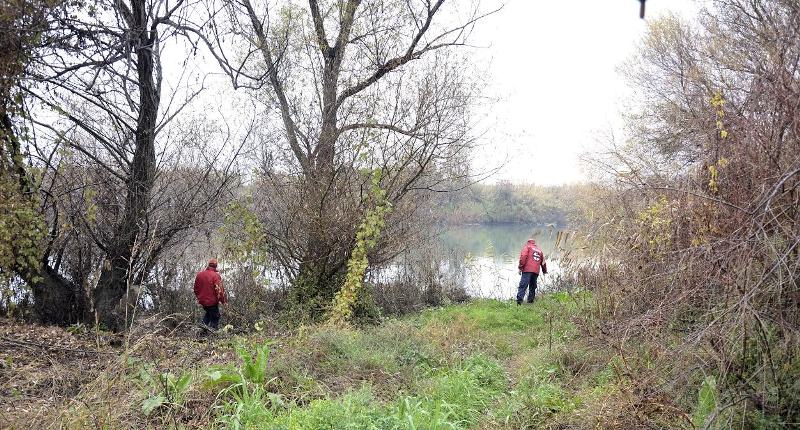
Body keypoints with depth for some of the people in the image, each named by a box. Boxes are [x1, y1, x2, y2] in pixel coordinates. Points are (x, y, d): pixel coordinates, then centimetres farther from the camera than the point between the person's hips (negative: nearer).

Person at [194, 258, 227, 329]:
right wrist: (223, 301, -10)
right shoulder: (216, 275, -19)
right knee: (215, 318, 8)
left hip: (202, 301, 6)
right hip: (212, 302, -6)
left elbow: (196, 288, 11)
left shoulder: (199, 274, 1)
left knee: (209, 313, 30)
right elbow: (219, 290, -21)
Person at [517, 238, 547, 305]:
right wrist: (544, 271, 43)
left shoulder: (527, 247, 11)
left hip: (527, 270, -5)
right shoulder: (539, 250, 26)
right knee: (532, 286, 14)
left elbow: (523, 257, -6)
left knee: (523, 285, -13)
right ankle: (530, 300, 10)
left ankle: (519, 299, -25)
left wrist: (520, 267, -6)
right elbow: (543, 262, 29)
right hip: (536, 271, 5)